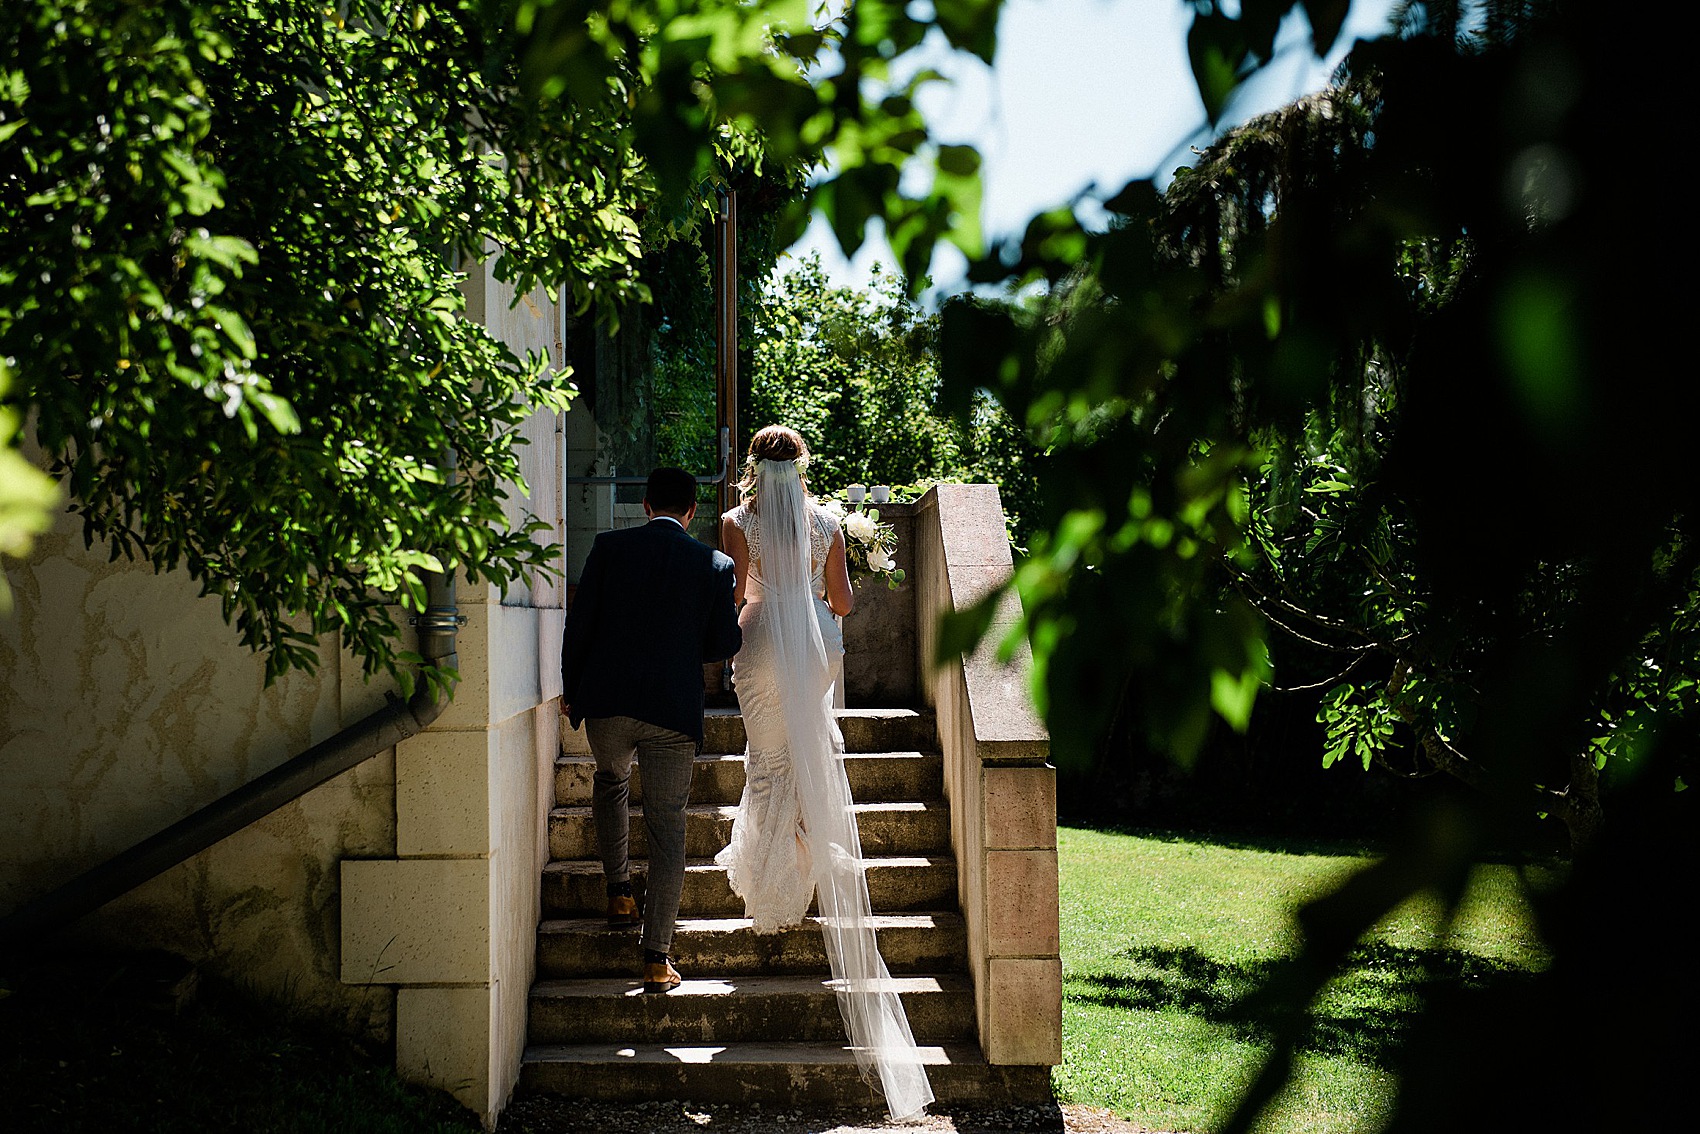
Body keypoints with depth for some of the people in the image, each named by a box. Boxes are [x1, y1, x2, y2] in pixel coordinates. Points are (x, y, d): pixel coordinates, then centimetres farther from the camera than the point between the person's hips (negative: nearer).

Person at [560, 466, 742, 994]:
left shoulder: (609, 547, 0)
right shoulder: (714, 564, 0)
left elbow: (579, 624, 1)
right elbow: (726, 643, 4)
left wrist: (570, 689, 14)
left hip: (606, 699, 1)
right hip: (674, 710, -1)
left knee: (610, 780, 32)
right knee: (667, 826, 4)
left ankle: (619, 891, 27)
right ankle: (657, 957, 1)